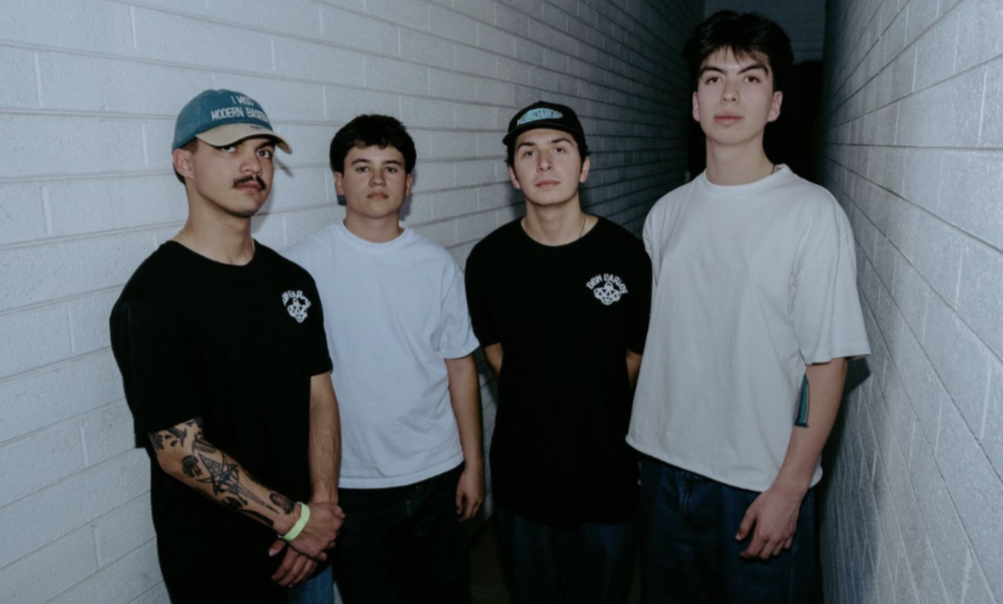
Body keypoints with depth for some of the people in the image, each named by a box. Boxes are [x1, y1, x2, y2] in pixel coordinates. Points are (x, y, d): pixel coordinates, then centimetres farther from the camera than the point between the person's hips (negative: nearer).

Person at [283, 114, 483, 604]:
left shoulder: (438, 265, 0)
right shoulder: (303, 266, -10)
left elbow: (460, 366, 4)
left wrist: (474, 462, 4)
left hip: (437, 473, 3)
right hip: (352, 484, -3)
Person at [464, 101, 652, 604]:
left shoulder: (625, 254, -11)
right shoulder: (489, 258, -6)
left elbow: (638, 354, 2)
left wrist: (591, 406, 6)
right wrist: (536, 403, 5)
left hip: (605, 472, -1)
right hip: (521, 472, 2)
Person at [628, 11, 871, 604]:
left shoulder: (813, 213, -11)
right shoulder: (668, 213, 4)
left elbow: (828, 362, -11)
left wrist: (789, 488, -13)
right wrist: (640, 446, 7)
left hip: (762, 483, -4)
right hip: (665, 468, 5)